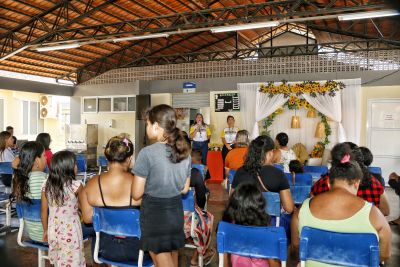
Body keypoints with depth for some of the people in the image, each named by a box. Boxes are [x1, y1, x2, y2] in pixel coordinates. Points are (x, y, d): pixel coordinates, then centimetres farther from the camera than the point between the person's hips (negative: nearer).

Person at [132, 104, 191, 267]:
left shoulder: (147, 153, -19)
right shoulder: (185, 152, -2)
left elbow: (136, 194, -14)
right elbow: (185, 189, 7)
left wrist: (150, 188, 5)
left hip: (154, 215, -5)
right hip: (176, 214, 6)